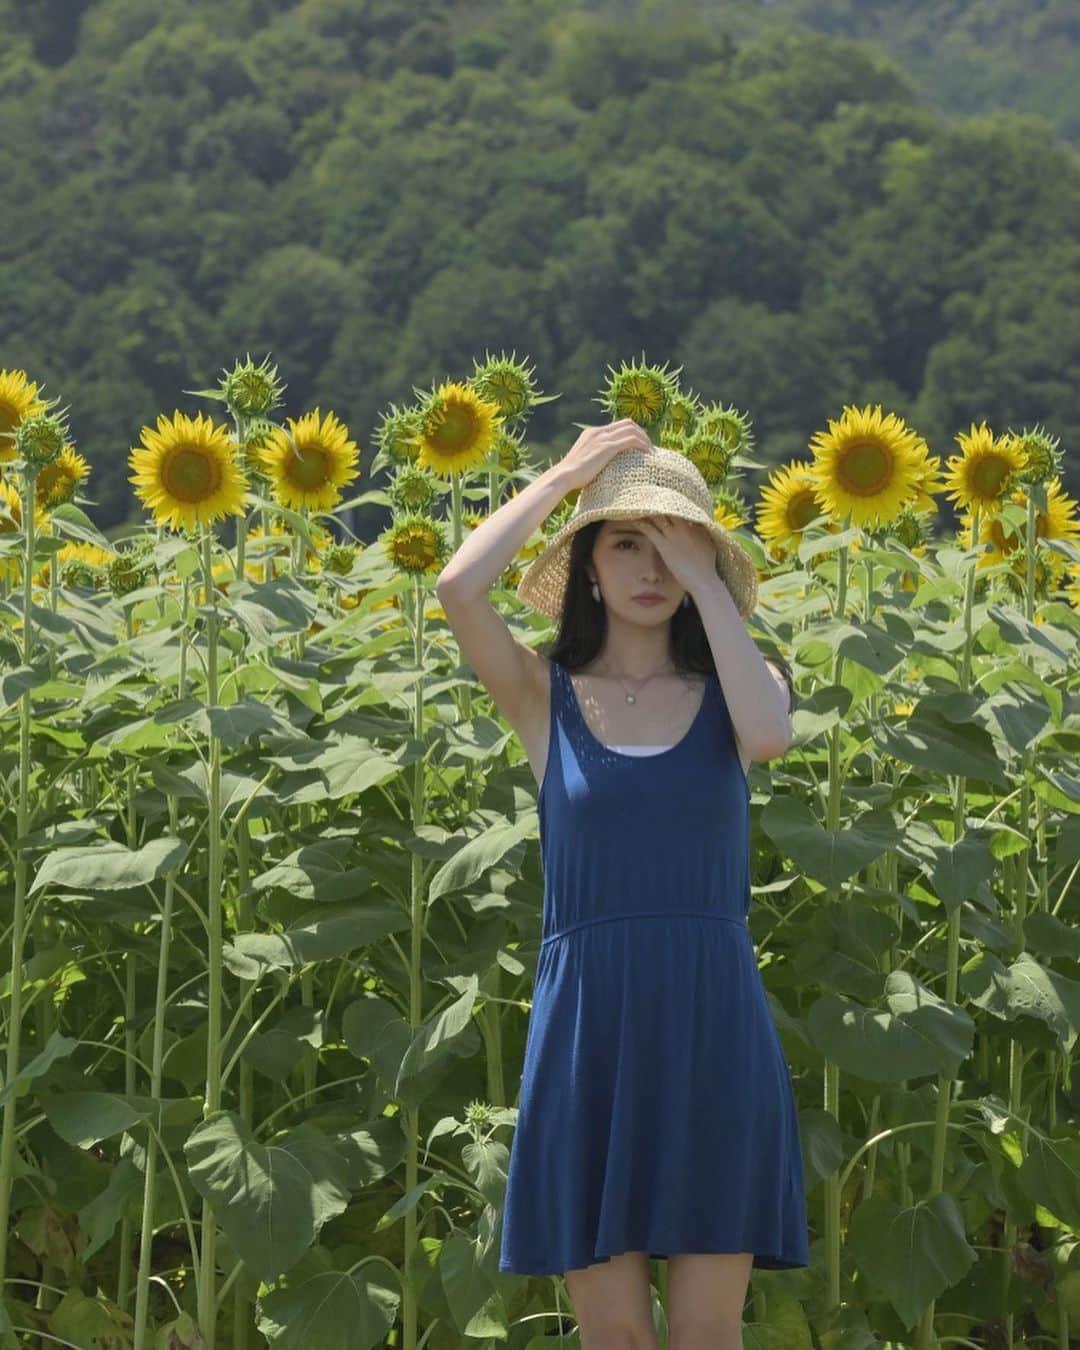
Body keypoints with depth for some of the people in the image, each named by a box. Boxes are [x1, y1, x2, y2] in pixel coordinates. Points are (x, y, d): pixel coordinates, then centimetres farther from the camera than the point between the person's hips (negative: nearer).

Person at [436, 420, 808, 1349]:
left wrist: (702, 573, -9)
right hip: (590, 1026, 0)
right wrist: (561, 477, -1)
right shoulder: (543, 695, 5)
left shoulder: (737, 685, 7)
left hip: (713, 1026, 0)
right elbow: (459, 589, -13)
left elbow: (769, 736, -17)